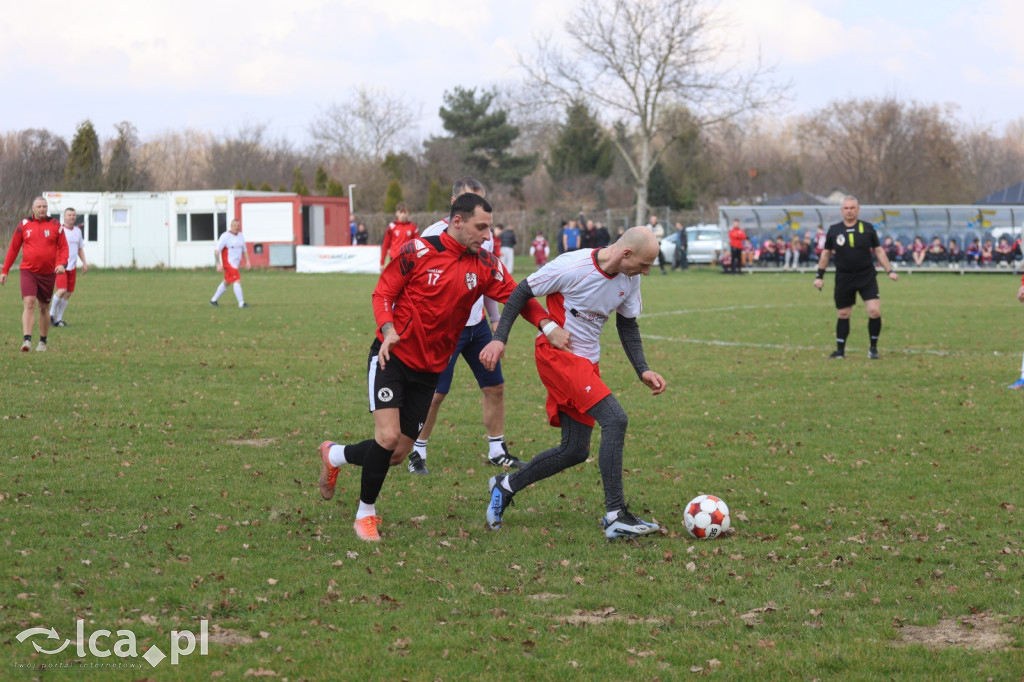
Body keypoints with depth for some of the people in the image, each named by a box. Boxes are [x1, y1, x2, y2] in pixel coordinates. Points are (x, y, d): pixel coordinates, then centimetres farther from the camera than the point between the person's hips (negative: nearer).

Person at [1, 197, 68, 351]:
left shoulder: (55, 226, 2)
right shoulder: (24, 225, 3)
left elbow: (63, 247, 4)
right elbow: (13, 249, 9)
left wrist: (62, 263, -15)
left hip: (48, 273, 1)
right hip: (28, 272, -1)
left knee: (44, 308, 11)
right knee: (29, 303, -16)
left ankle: (43, 342, 24)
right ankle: (27, 340, -23)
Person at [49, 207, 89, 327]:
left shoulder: (78, 231, 13)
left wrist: (84, 263, 14)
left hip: (72, 266, 6)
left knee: (68, 293, 4)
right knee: (62, 290, -18)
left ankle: (59, 318, 13)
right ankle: (51, 314, 1)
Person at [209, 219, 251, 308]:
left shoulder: (240, 236, 10)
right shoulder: (225, 236, -13)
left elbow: (244, 250, 19)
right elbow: (218, 250, -14)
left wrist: (247, 262, 9)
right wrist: (219, 264, -19)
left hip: (236, 264, 8)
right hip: (228, 263, -8)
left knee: (226, 282, 15)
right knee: (237, 281, -17)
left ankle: (213, 300, 27)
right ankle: (241, 303, -16)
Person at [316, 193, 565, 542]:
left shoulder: (485, 265, 2)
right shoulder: (417, 252, -10)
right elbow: (383, 293, -5)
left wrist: (548, 325, -18)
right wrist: (388, 330, -22)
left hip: (429, 369, 5)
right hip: (392, 356, -5)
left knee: (399, 450, 5)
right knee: (388, 438, -18)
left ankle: (334, 455, 35)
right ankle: (365, 513, 4)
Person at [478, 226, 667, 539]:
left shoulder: (629, 279, 0)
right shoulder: (572, 267, -21)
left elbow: (628, 325, 13)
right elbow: (522, 292, -10)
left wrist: (643, 370, 2)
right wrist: (499, 339, -16)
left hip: (587, 362, 8)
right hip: (557, 356, -8)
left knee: (575, 451, 8)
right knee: (615, 419, -23)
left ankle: (506, 486, 28)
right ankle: (615, 516, -21)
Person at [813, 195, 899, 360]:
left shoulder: (868, 228, 1)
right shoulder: (834, 230, 2)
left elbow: (878, 251, 7)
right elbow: (826, 253, 12)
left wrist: (890, 271, -1)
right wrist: (819, 276, 10)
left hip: (867, 277, -1)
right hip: (843, 278, 1)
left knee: (875, 311, -12)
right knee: (843, 315, 7)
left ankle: (873, 348, 5)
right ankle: (840, 350, 20)